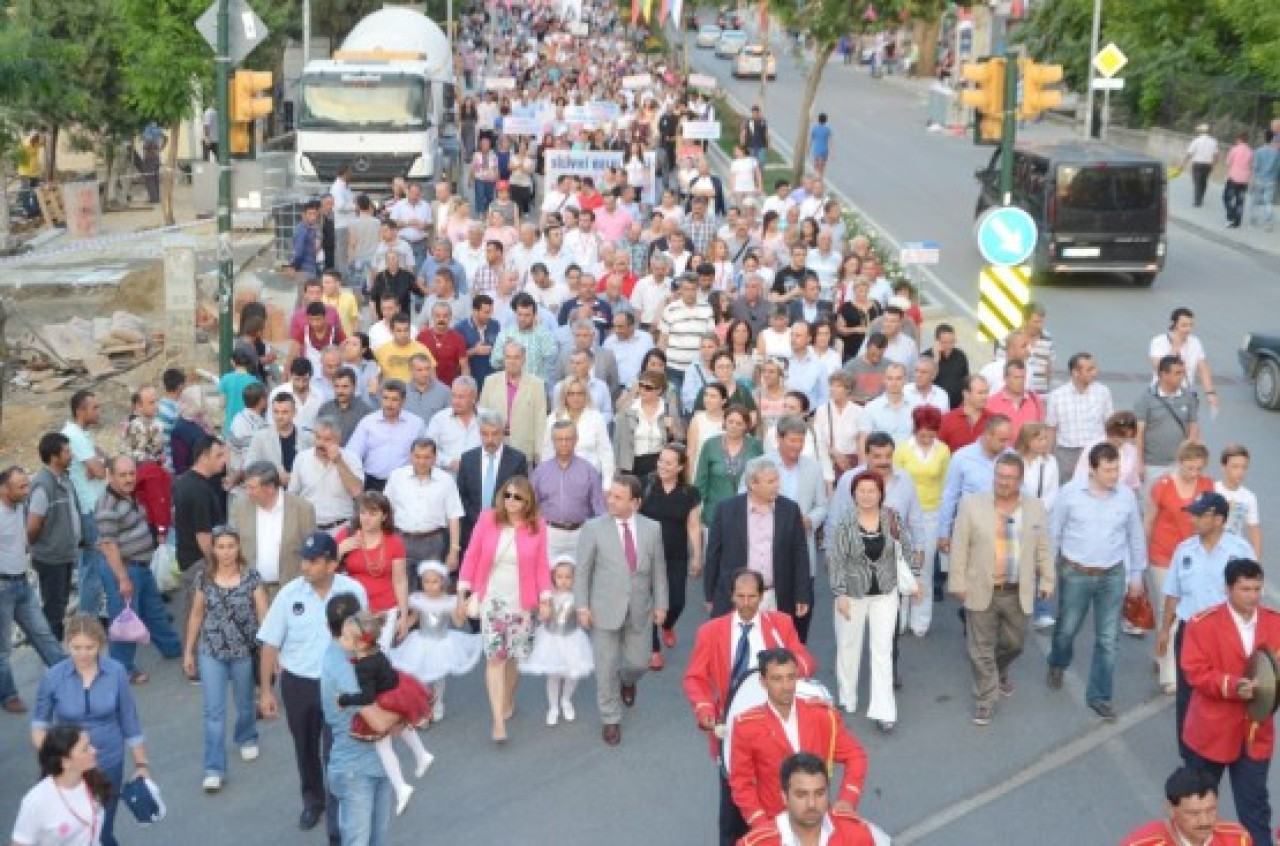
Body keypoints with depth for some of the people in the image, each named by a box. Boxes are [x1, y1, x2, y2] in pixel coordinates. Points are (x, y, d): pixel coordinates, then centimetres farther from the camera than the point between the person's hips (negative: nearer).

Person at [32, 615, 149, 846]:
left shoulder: (116, 672, -11)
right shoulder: (53, 677, -12)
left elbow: (129, 721, -2)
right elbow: (40, 720, 1)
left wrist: (141, 764, 3)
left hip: (108, 764, 0)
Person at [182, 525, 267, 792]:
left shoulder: (252, 577, -9)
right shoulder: (204, 579, -3)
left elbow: (263, 614, -8)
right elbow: (196, 615, 6)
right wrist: (188, 651, 8)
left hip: (244, 651, 0)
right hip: (211, 652, 1)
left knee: (244, 704, 19)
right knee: (213, 711, -2)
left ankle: (246, 739, 48)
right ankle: (214, 769, 1)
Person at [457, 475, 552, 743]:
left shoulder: (537, 526, -5)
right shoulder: (488, 519, -6)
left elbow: (541, 565, -1)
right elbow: (471, 556, -1)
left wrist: (545, 599, -4)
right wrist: (462, 592, -1)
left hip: (521, 602, 1)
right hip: (491, 599, -1)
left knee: (514, 656, 11)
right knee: (495, 656, -7)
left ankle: (508, 702, 37)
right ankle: (499, 721, -8)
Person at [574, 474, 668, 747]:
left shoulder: (652, 529, 0)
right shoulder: (594, 528, -7)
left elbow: (658, 569, 7)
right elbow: (583, 571, -3)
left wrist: (661, 604, 7)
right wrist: (582, 606, -7)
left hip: (640, 611, 2)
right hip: (604, 610, -2)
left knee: (638, 663, 10)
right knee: (607, 668, 3)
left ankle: (627, 681, 46)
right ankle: (611, 720, 21)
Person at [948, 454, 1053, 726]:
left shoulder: (1036, 509, 1)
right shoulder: (971, 504, -7)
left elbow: (1043, 549, 9)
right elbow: (960, 548, -5)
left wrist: (1047, 580, 8)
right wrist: (958, 582, -6)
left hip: (1018, 593, 2)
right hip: (981, 591, -2)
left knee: (1013, 644, 18)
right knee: (981, 649, 3)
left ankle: (1000, 672, 48)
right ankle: (986, 699, 16)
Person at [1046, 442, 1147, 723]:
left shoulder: (1127, 496, -7)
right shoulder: (1070, 493, -11)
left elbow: (1136, 537, 5)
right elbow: (1054, 533, -1)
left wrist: (1136, 575, 10)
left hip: (1113, 576, 1)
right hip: (1075, 573, -1)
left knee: (1108, 639, 5)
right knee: (1067, 629, 17)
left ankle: (1099, 696, 19)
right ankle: (1057, 665, 49)